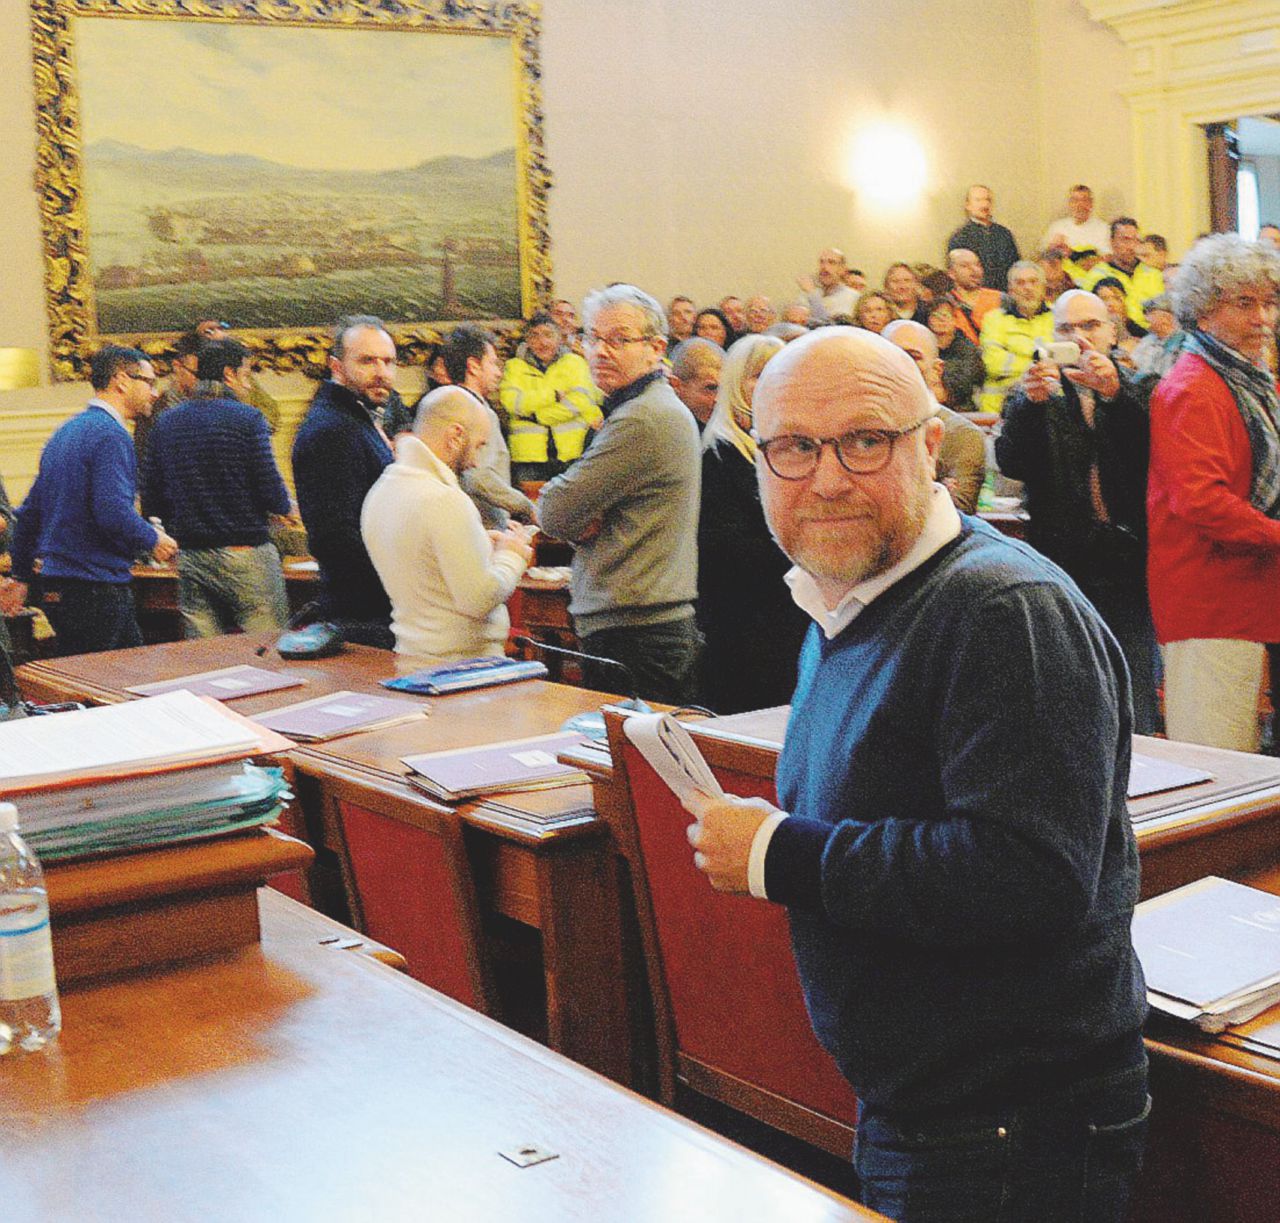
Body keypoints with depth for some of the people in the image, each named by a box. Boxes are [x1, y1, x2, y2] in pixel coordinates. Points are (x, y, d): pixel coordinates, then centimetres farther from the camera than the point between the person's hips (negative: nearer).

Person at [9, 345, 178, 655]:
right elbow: (114, 513, -25)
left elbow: (29, 512, 21)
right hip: (99, 591, -10)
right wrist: (153, 540, -7)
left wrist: (21, 576, 28)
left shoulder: (65, 432, 16)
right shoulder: (111, 435, -14)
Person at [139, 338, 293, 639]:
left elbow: (151, 504, 8)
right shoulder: (247, 418, -7)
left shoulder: (166, 423, 9)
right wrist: (284, 507, 9)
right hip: (246, 554, -5)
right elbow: (271, 491, -13)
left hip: (190, 558, 5)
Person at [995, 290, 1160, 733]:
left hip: (1129, 567, 0)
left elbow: (1156, 452, -12)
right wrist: (1030, 401, -25)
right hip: (1062, 566, 0)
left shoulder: (1136, 391, 10)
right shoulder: (1032, 397, 12)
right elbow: (1011, 463, -7)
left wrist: (1114, 392, -28)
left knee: (1133, 720, -3)